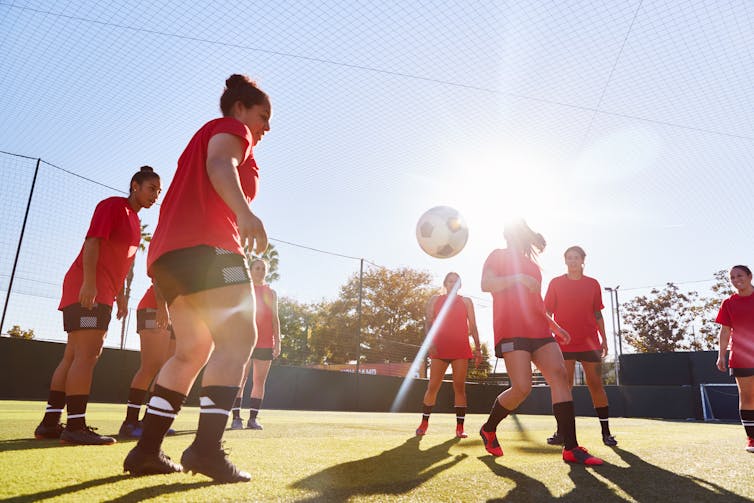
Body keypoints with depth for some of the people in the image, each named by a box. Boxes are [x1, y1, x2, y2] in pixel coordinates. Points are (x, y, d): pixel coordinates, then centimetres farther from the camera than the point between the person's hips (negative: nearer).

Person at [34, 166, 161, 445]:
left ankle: (50, 423, 15)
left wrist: (120, 296, 21)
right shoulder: (114, 205, -4)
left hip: (102, 294, 10)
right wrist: (89, 283, -24)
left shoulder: (134, 220, 22)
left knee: (73, 356, 10)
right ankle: (75, 426, -12)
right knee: (86, 355, -13)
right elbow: (92, 242, -15)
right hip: (87, 290, -10)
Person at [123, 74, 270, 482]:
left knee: (193, 351, 10)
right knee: (237, 339, -13)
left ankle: (147, 449, 8)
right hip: (205, 246, -10)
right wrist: (245, 212, -34)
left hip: (168, 253, 10)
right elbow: (220, 165, -16)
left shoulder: (204, 136, 35)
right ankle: (207, 448, -21)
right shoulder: (231, 129, 7)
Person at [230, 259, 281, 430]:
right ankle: (236, 418, -2)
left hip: (266, 343, 3)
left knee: (259, 381, 2)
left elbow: (275, 318, 13)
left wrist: (277, 342, 5)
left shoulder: (271, 292, 15)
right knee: (240, 379, -6)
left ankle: (253, 418, 8)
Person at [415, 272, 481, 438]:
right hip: (440, 348, 0)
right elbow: (428, 323, 5)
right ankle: (424, 423, 12)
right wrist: (430, 343, -10)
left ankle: (460, 427, 2)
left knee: (459, 387, -2)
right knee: (433, 386, -1)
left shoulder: (466, 301, 13)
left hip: (461, 349, 0)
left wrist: (477, 347, -1)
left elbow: (473, 326, 9)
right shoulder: (435, 300, 12)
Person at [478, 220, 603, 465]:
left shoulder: (532, 266, 26)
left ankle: (571, 448, -9)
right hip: (511, 331, -7)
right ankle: (488, 430, 10)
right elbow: (486, 284, -10)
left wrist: (554, 326, 25)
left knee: (560, 376, -10)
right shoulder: (498, 256, 7)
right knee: (522, 388, -15)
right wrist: (519, 278, -17)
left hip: (539, 330, 7)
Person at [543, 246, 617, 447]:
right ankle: (561, 432, 3)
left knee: (596, 384, 2)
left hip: (590, 342, 1)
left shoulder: (593, 284, 9)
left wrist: (604, 339, 8)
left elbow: (598, 314, 12)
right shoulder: (556, 283, 5)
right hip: (564, 343, -1)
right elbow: (547, 312, 4)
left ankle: (606, 432, 11)